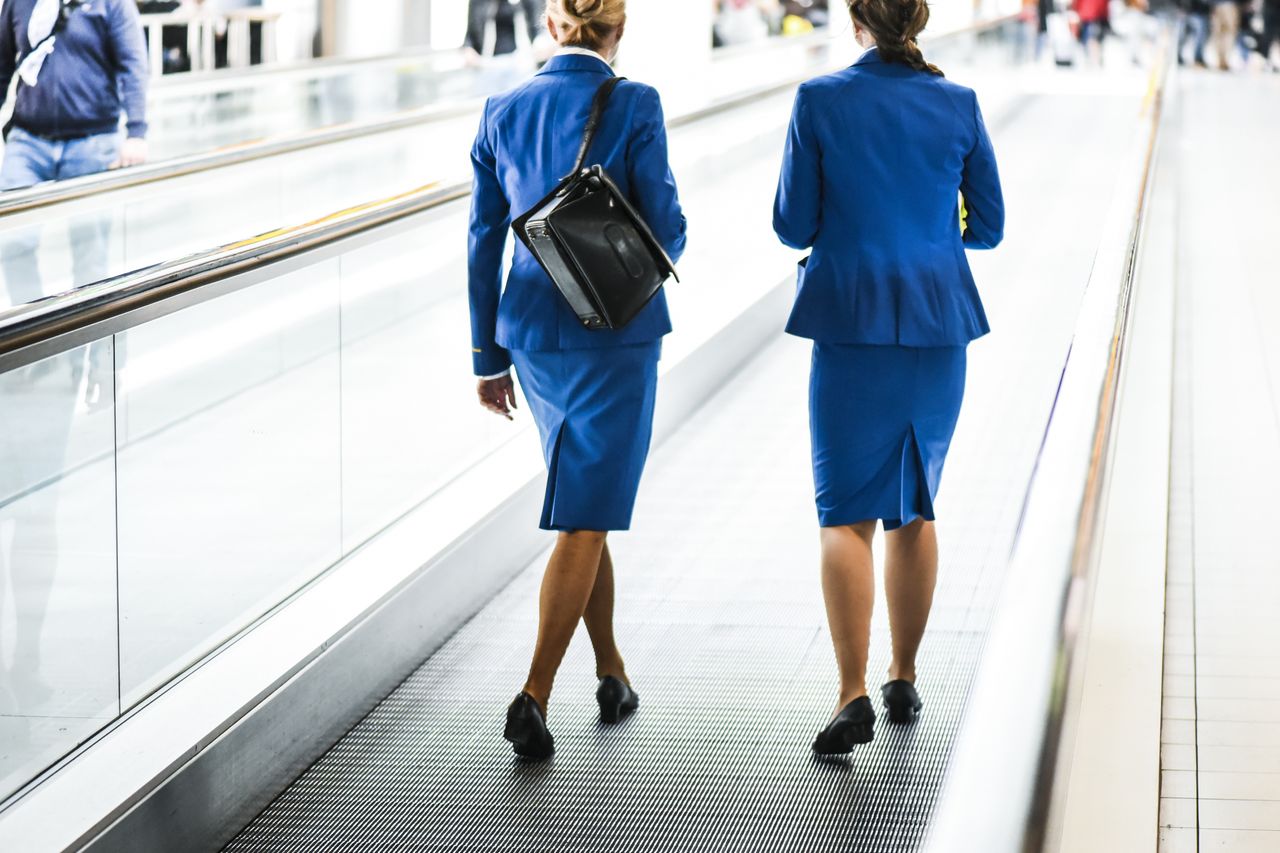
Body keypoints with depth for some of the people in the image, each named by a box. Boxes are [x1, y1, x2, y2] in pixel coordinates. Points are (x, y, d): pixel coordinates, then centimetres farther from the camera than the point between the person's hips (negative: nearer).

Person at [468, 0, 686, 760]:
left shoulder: (504, 112, 3)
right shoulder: (633, 106, -10)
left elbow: (485, 242, 6)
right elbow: (666, 228, -10)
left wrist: (490, 357, 13)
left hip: (533, 328, 5)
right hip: (615, 330, -5)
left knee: (590, 500, 20)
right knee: (583, 518, -3)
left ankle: (612, 672, 29)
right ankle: (535, 694, -11)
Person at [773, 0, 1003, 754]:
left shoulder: (821, 101, -7)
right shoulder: (959, 106, -1)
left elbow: (794, 225, -4)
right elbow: (988, 227, 5)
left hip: (852, 324, -2)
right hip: (939, 323, 3)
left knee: (846, 514, 0)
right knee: (915, 505, 16)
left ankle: (855, 695, -13)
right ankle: (904, 681, 23)